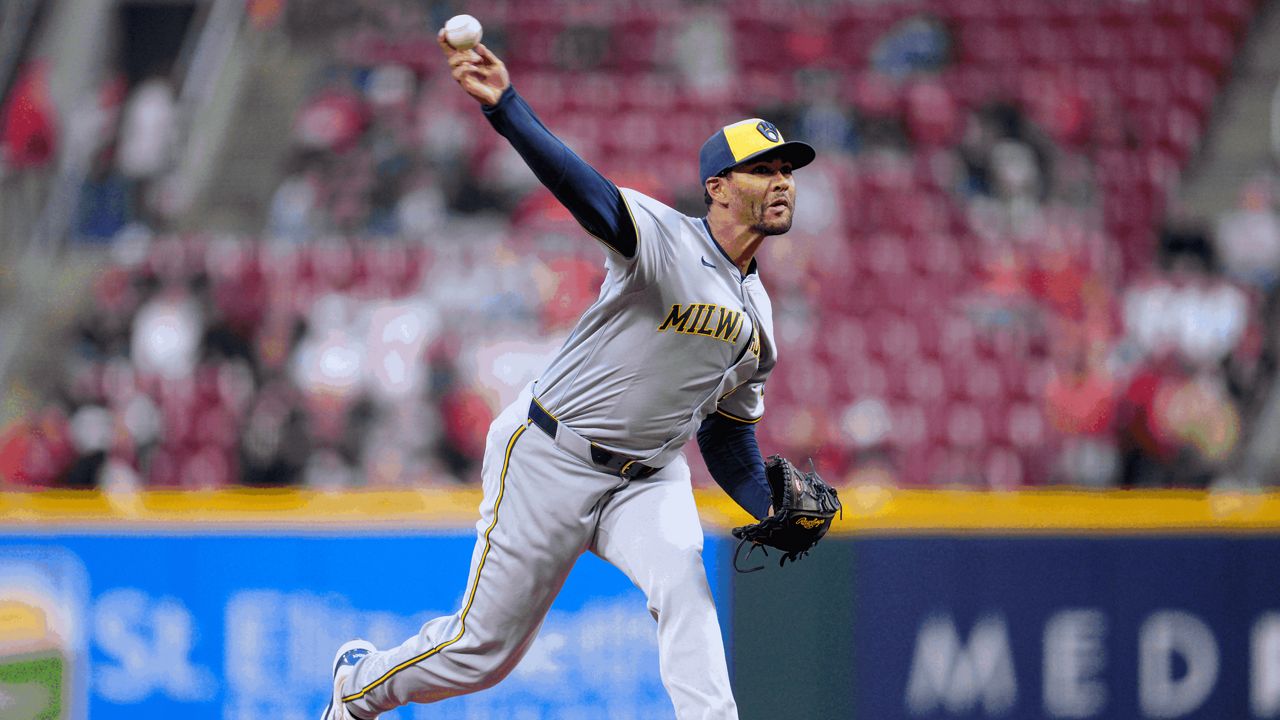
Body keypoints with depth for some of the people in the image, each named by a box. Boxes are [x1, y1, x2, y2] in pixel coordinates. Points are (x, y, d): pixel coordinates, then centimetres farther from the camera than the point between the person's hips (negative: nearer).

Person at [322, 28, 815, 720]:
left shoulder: (758, 313, 6)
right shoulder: (662, 237, -18)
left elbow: (728, 431, 16)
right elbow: (579, 185, -37)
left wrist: (772, 511, -2)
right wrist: (504, 105, -55)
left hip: (648, 477, 6)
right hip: (552, 456, -5)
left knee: (682, 580, -28)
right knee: (485, 648, 5)